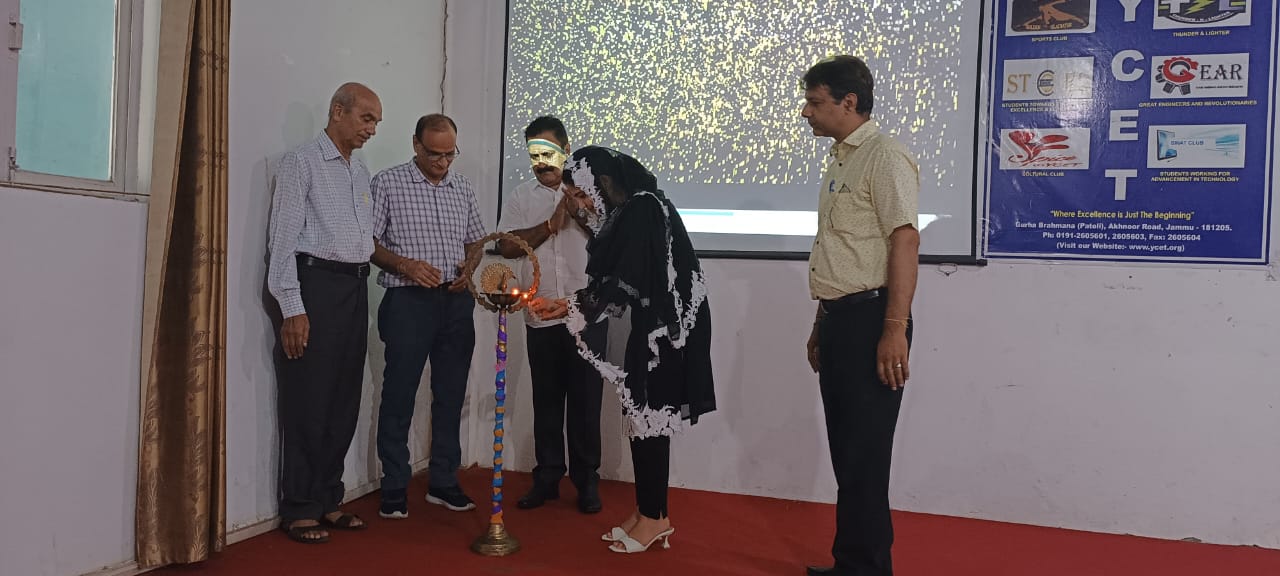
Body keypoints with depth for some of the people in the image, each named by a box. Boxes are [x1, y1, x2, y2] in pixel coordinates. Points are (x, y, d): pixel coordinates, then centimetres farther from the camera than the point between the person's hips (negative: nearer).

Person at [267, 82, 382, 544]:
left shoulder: (361, 172, 19)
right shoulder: (301, 162, -3)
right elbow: (284, 237, -9)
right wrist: (292, 308, -16)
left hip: (356, 287, 7)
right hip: (316, 282, -7)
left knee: (345, 398, 9)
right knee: (309, 400, -3)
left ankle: (328, 501, 19)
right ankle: (298, 510, 7)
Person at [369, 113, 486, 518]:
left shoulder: (463, 188, 13)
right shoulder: (388, 183, 0)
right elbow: (368, 241, -2)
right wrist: (404, 264, -16)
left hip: (456, 301, 5)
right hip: (408, 300, -4)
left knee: (451, 396, 9)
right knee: (399, 395, -1)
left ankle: (443, 483, 20)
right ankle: (394, 488, 10)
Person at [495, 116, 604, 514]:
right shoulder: (521, 197, 11)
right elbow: (507, 246, -2)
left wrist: (581, 213, -15)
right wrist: (552, 224, -9)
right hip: (541, 317, 2)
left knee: (585, 400, 3)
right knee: (546, 400, 9)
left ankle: (587, 480, 14)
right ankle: (547, 477, 19)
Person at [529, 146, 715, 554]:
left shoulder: (643, 210, -16)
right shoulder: (625, 212, 13)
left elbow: (627, 284, -20)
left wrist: (570, 306, -12)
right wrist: (571, 306, 6)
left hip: (661, 332, -9)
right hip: (645, 333, 9)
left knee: (649, 418, -3)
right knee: (641, 417, 11)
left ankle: (654, 517, 9)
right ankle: (648, 513, 20)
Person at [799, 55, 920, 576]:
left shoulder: (883, 157, -11)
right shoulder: (839, 161, 17)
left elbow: (905, 243, -19)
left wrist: (894, 330, -23)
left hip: (869, 321, -9)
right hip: (839, 319, 9)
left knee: (863, 455, -3)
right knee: (846, 451, 14)